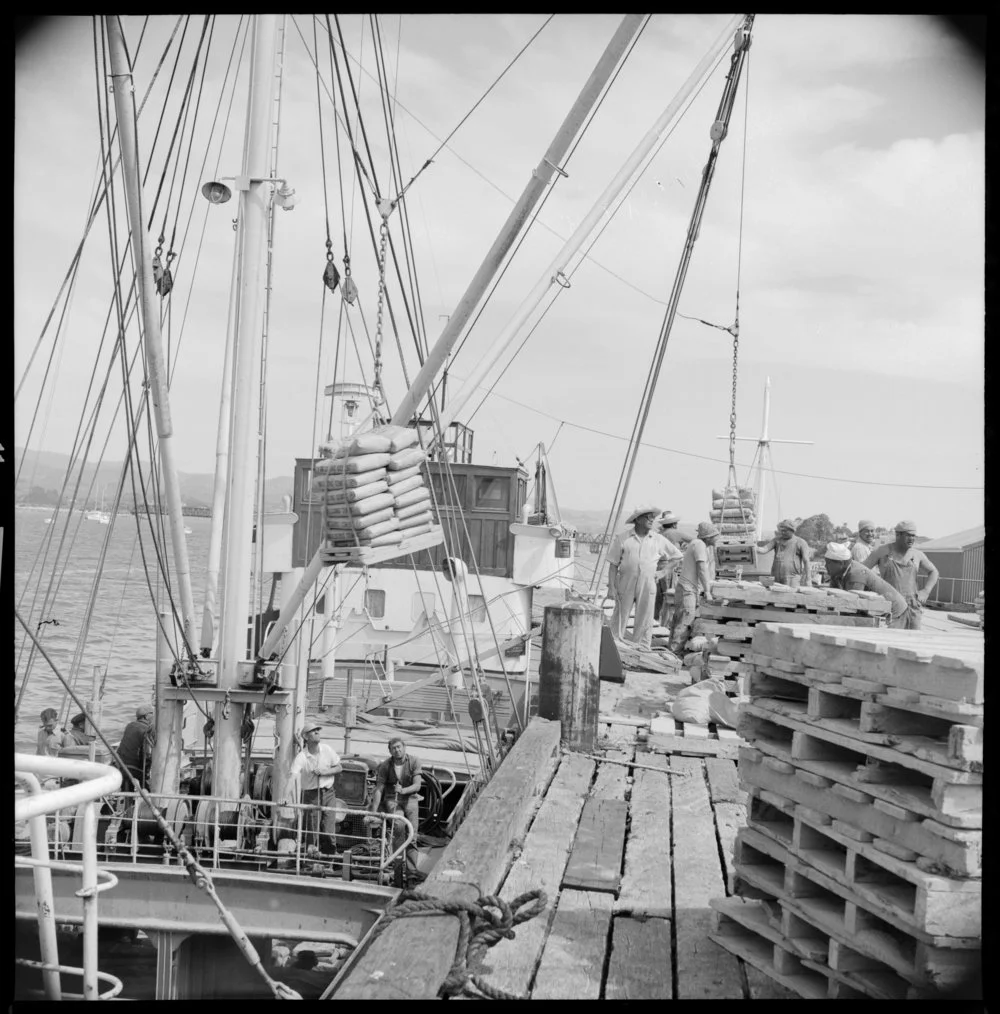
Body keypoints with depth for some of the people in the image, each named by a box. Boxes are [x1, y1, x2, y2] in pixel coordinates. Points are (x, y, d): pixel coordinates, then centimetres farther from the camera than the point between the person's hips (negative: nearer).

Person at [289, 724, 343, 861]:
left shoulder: (327, 750, -1)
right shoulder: (301, 756, -12)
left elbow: (339, 768, 7)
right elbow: (292, 777, -23)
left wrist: (324, 772, -10)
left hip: (328, 793, 2)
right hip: (311, 794, -2)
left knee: (329, 829, -5)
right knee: (312, 828, -3)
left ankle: (329, 855, 5)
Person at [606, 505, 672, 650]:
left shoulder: (658, 540, 6)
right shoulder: (622, 538, -1)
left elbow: (667, 558, 23)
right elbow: (613, 564, -1)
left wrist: (655, 569, 12)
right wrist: (611, 586, -7)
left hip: (648, 586, 2)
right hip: (625, 584, -2)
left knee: (644, 623, 4)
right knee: (619, 619, 3)